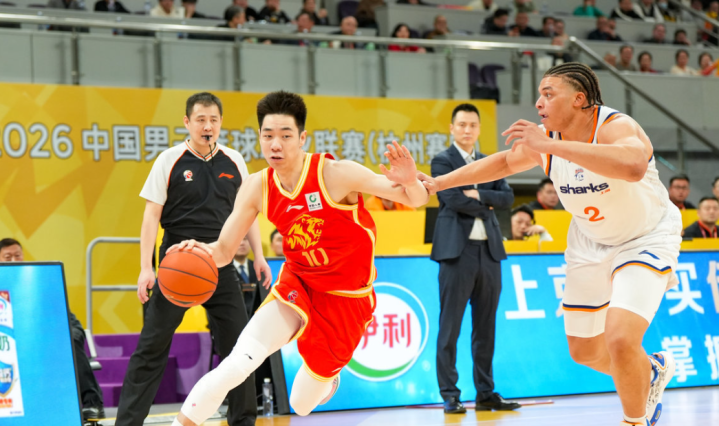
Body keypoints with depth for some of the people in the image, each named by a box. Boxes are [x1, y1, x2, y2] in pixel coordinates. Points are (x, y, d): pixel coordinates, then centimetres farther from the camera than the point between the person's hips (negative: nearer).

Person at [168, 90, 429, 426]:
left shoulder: (336, 174, -24)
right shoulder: (257, 188, -11)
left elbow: (417, 200, -22)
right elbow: (224, 250, -6)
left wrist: (410, 182, -47)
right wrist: (202, 251, -31)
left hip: (346, 298, -2)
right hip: (297, 284, 2)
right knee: (237, 364, -22)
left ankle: (328, 377, 44)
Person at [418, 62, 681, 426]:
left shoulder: (616, 127, -31)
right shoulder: (547, 137, -11)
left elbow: (633, 166, -55)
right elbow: (504, 162, 10)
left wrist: (548, 145, -55)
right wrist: (439, 183, 3)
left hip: (644, 241, -7)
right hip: (591, 244, 7)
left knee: (620, 340, -25)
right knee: (585, 352, 14)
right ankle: (651, 372, 45)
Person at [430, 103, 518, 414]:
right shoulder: (442, 161, 1)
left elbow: (507, 197, 5)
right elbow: (452, 199, -13)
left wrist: (479, 195, -9)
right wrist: (486, 207, -3)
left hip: (489, 251, 6)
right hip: (458, 251, -6)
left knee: (485, 328, 8)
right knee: (450, 327, -4)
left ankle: (486, 393, 13)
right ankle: (450, 396, -2)